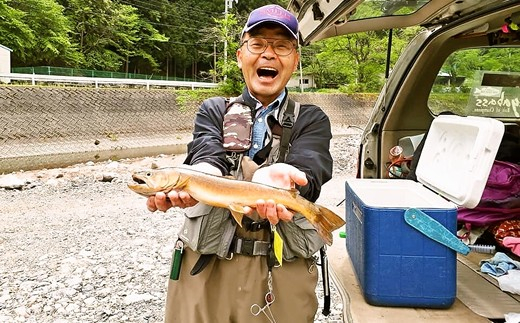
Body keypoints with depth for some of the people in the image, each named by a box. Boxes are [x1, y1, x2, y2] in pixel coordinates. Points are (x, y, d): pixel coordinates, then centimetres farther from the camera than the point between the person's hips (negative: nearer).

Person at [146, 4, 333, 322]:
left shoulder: (311, 120, 4)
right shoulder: (213, 111, 6)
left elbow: (309, 165, -16)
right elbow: (208, 155, -13)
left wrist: (274, 177, -40)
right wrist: (200, 177, -37)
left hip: (284, 272, 0)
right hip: (206, 267, 1)